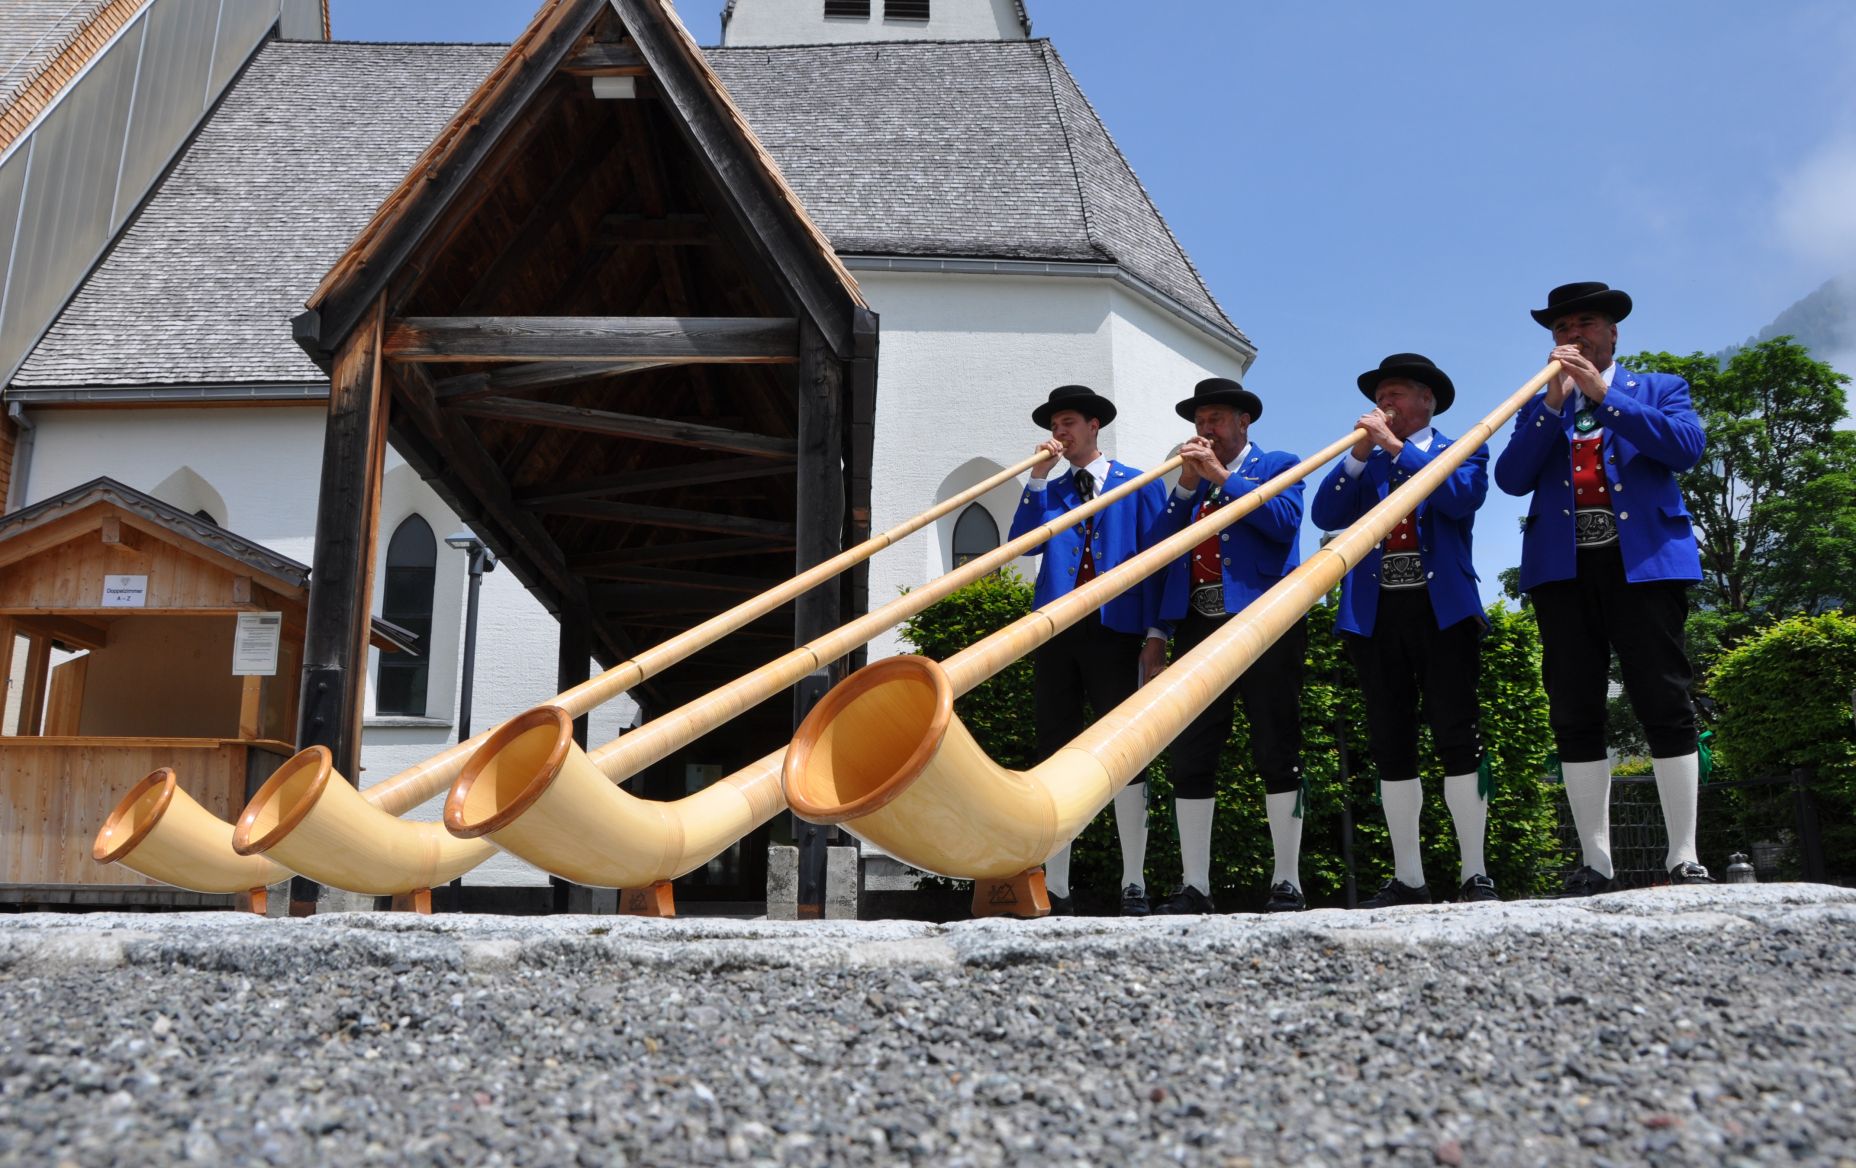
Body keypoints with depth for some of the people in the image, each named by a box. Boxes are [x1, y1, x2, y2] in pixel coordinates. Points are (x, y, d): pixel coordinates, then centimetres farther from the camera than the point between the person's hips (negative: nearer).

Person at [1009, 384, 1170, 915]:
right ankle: (1056, 889, 6)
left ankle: (1134, 886, 1)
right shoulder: (1049, 490, 20)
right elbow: (1021, 542, 4)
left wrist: (1155, 630, -7)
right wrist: (1038, 479, 0)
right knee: (1056, 752, 2)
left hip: (1116, 628, -3)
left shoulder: (1140, 485, 10)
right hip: (1057, 629, 4)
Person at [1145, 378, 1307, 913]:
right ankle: (1194, 887, 3)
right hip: (1198, 624, 5)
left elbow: (1284, 521, -10)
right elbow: (1158, 545, 10)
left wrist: (1222, 475, -8)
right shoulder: (1188, 480, 22)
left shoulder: (1277, 464, 10)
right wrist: (1187, 485, 1)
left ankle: (1287, 884, 2)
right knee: (1190, 758, 0)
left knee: (1276, 754, -3)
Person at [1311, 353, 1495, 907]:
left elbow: (1462, 496, -11)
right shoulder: (1364, 462, 20)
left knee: (1458, 739, -5)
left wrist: (1397, 447, -10)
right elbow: (1325, 515, 5)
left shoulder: (1462, 451, 11)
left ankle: (1474, 875, 1)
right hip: (1375, 614, 4)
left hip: (1442, 610, -3)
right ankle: (1407, 880, 9)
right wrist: (1360, 454, -4)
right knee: (1390, 747, 3)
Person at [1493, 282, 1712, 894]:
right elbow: (1511, 477, 4)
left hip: (1645, 561, -2)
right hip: (1563, 568, 2)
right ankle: (1595, 860, 3)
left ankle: (1684, 856, 1)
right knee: (1575, 716, -1)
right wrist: (1554, 403, -5)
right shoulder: (1537, 408, 20)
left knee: (1664, 705, -5)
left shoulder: (1660, 389, 15)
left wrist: (1602, 393, -9)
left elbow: (1687, 447, -6)